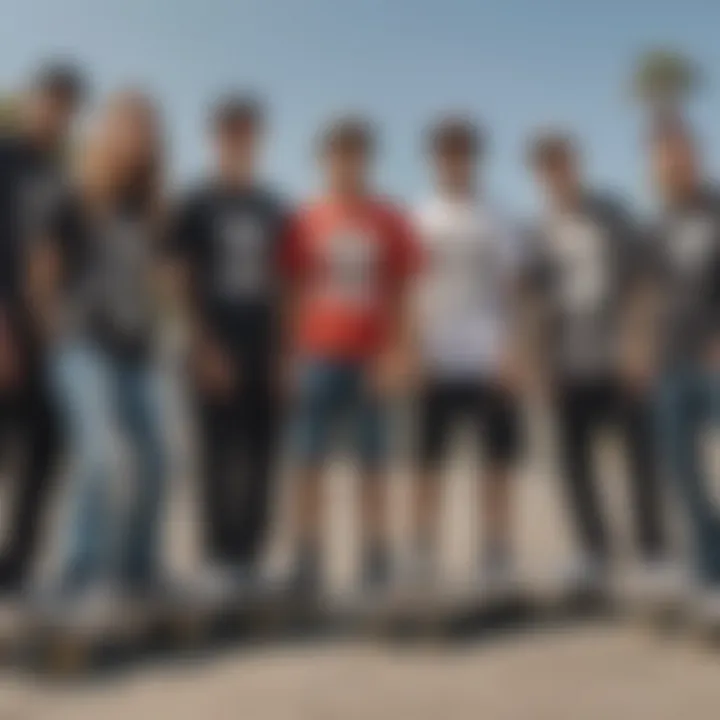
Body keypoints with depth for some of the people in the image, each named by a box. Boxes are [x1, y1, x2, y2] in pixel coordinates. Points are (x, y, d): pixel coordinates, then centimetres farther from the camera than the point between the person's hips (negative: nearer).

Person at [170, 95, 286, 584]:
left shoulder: (273, 209, 12)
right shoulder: (198, 206, 1)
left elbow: (281, 285, 13)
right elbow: (185, 284, -3)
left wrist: (284, 351, 5)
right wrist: (205, 349, -12)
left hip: (264, 349, 4)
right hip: (217, 350, -4)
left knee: (261, 451, 4)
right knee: (220, 450, -3)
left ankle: (250, 548, 13)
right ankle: (222, 548, 5)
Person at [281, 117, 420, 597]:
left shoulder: (391, 224, 4)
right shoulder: (307, 224, 6)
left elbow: (402, 298, 4)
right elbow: (293, 295, 8)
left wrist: (396, 357, -6)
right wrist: (291, 356, 3)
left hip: (372, 359, 0)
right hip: (318, 356, 1)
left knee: (374, 466, 4)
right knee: (309, 465, -1)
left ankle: (376, 565, 11)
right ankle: (308, 565, 4)